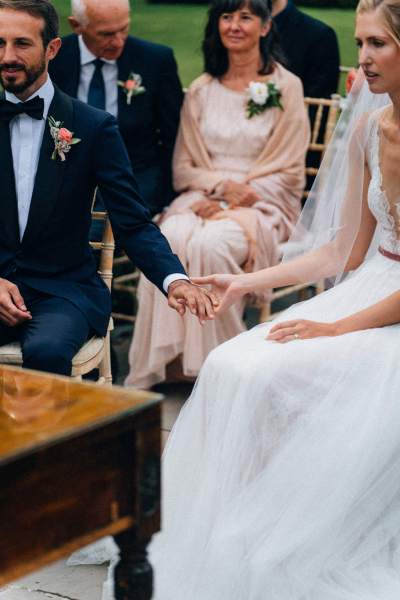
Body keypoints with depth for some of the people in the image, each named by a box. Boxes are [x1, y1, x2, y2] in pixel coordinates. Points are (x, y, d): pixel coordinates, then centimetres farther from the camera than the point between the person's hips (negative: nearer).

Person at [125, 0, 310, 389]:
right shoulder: (201, 90, 14)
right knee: (168, 240, -32)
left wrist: (244, 194, -14)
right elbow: (182, 167, 11)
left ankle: (211, 361, -25)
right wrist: (221, 183, -9)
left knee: (209, 245, -36)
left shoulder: (286, 87, 4)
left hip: (262, 203, -3)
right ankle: (168, 359, -29)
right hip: (202, 197, 3)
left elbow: (288, 173, 1)